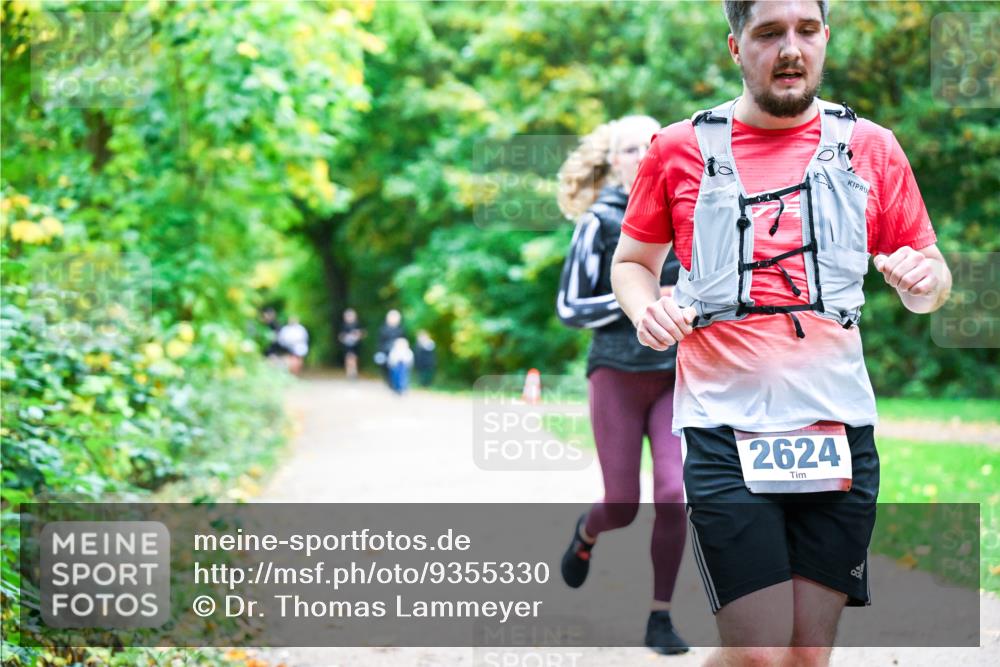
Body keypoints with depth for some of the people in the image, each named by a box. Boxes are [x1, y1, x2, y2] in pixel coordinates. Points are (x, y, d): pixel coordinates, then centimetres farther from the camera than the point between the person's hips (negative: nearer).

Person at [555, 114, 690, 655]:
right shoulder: (601, 222, -7)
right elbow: (569, 308, -8)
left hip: (674, 376, 3)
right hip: (618, 374, -3)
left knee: (674, 495, -12)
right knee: (623, 507, 2)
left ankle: (660, 619, 1)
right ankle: (586, 534, 40)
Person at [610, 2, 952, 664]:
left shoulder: (871, 147, 8)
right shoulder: (679, 148, 4)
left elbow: (931, 275, 14)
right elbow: (632, 262, 15)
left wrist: (925, 280, -10)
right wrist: (646, 309, -7)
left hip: (839, 433, 2)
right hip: (725, 431, -2)